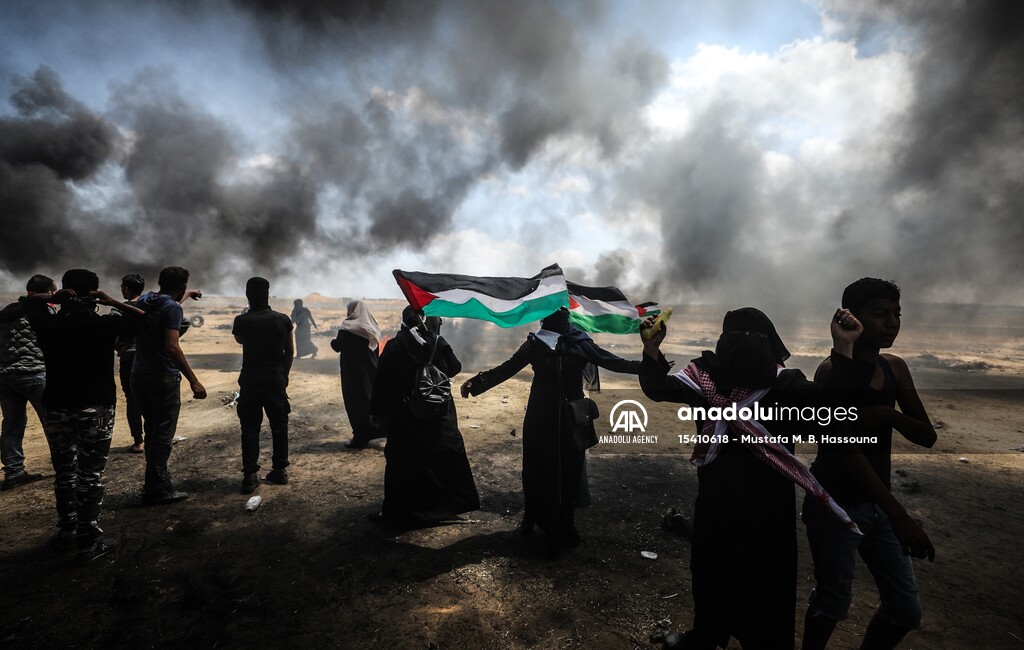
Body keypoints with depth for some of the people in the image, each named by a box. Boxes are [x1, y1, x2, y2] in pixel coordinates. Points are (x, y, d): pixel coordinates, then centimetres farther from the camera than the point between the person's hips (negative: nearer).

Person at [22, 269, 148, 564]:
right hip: (95, 409, -3)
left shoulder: (49, 324, 0)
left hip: (57, 408, 4)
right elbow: (142, 319, -1)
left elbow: (30, 301, 19)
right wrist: (113, 302, -5)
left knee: (64, 472, 18)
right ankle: (89, 542, 8)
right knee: (90, 475, 2)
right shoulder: (103, 324, -11)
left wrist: (52, 297, 0)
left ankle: (67, 532, 30)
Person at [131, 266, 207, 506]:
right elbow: (172, 347, -24)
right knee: (163, 434, -1)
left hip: (139, 376, 8)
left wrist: (187, 295, 51)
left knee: (152, 430, 18)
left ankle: (157, 480, 28)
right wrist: (193, 380, -23)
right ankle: (156, 489, 3)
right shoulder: (173, 308, -14)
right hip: (163, 378, -8)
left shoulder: (143, 300, 9)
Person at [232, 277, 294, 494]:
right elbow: (290, 351, 3)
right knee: (279, 425, 11)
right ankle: (280, 470, 18)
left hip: (250, 380, -1)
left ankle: (250, 475, 6)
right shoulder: (282, 320, -4)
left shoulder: (242, 321, -7)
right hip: (276, 379, 1)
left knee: (250, 428, 6)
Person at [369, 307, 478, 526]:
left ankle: (401, 511, 16)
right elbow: (455, 368, 3)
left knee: (403, 459, 8)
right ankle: (452, 500, 30)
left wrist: (375, 410, 1)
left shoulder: (394, 346, -10)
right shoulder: (438, 341, -7)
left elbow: (381, 380, -9)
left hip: (404, 416, -1)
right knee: (447, 454, 17)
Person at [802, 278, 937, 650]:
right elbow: (845, 447, -25)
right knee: (833, 600, 6)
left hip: (877, 502, 7)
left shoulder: (895, 368, 4)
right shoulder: (833, 371, -18)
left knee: (906, 609, 14)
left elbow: (927, 436, 6)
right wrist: (899, 514, -29)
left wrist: (892, 415, -16)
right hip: (835, 504, -7)